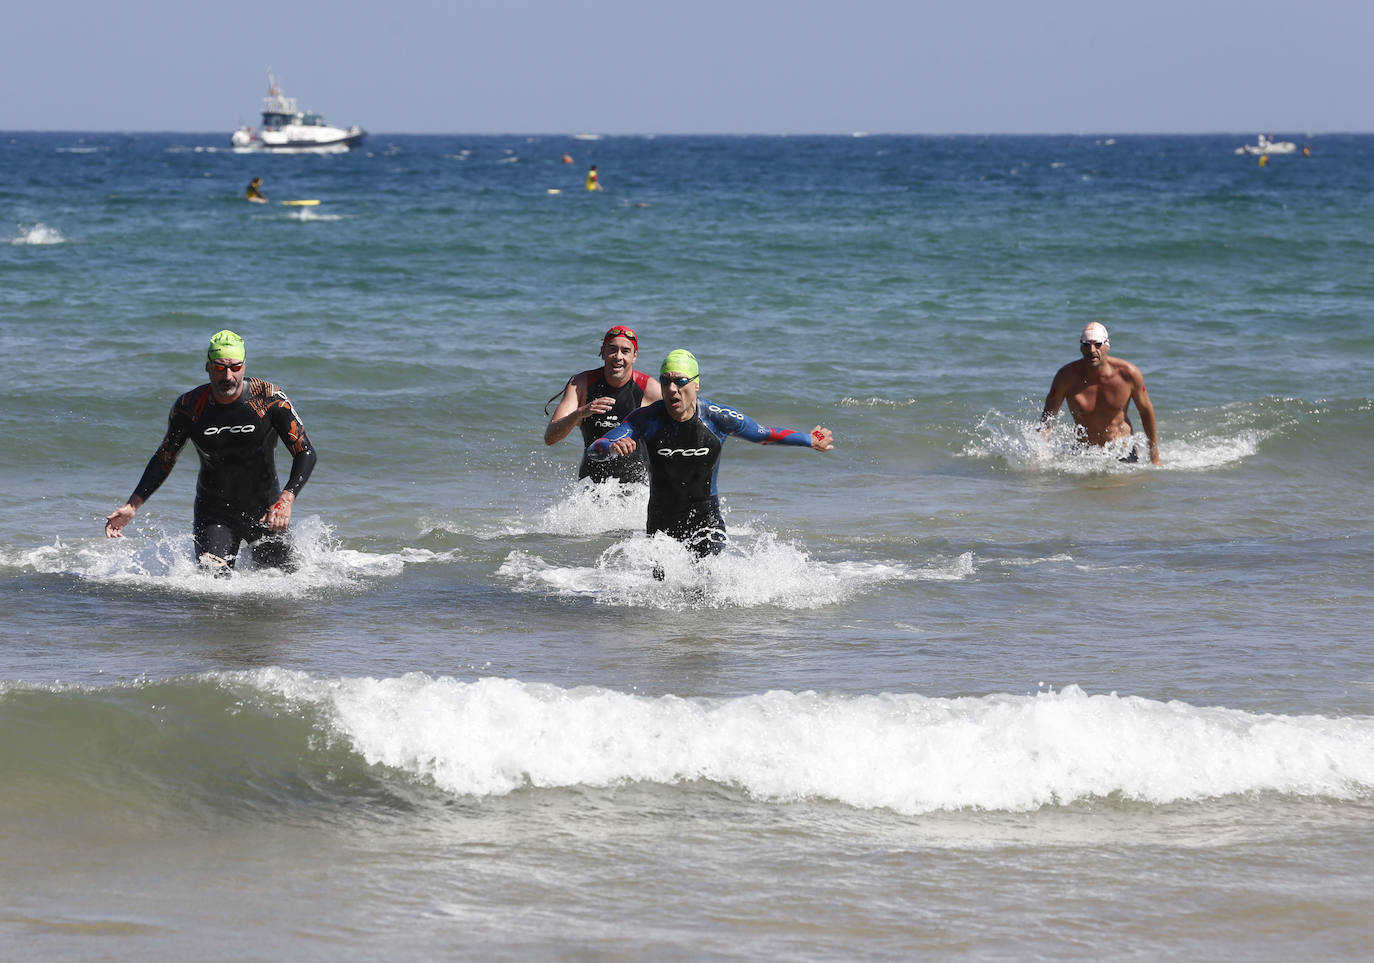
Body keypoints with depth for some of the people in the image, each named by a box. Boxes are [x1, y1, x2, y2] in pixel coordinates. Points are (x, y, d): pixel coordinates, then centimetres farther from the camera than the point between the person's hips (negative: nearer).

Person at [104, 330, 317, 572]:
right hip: (213, 513, 0)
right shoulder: (189, 407, -12)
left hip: (264, 511, 0)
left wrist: (287, 499, -32)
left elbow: (305, 454, -15)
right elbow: (164, 459, 2)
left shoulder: (269, 399, -16)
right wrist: (132, 506, -7)